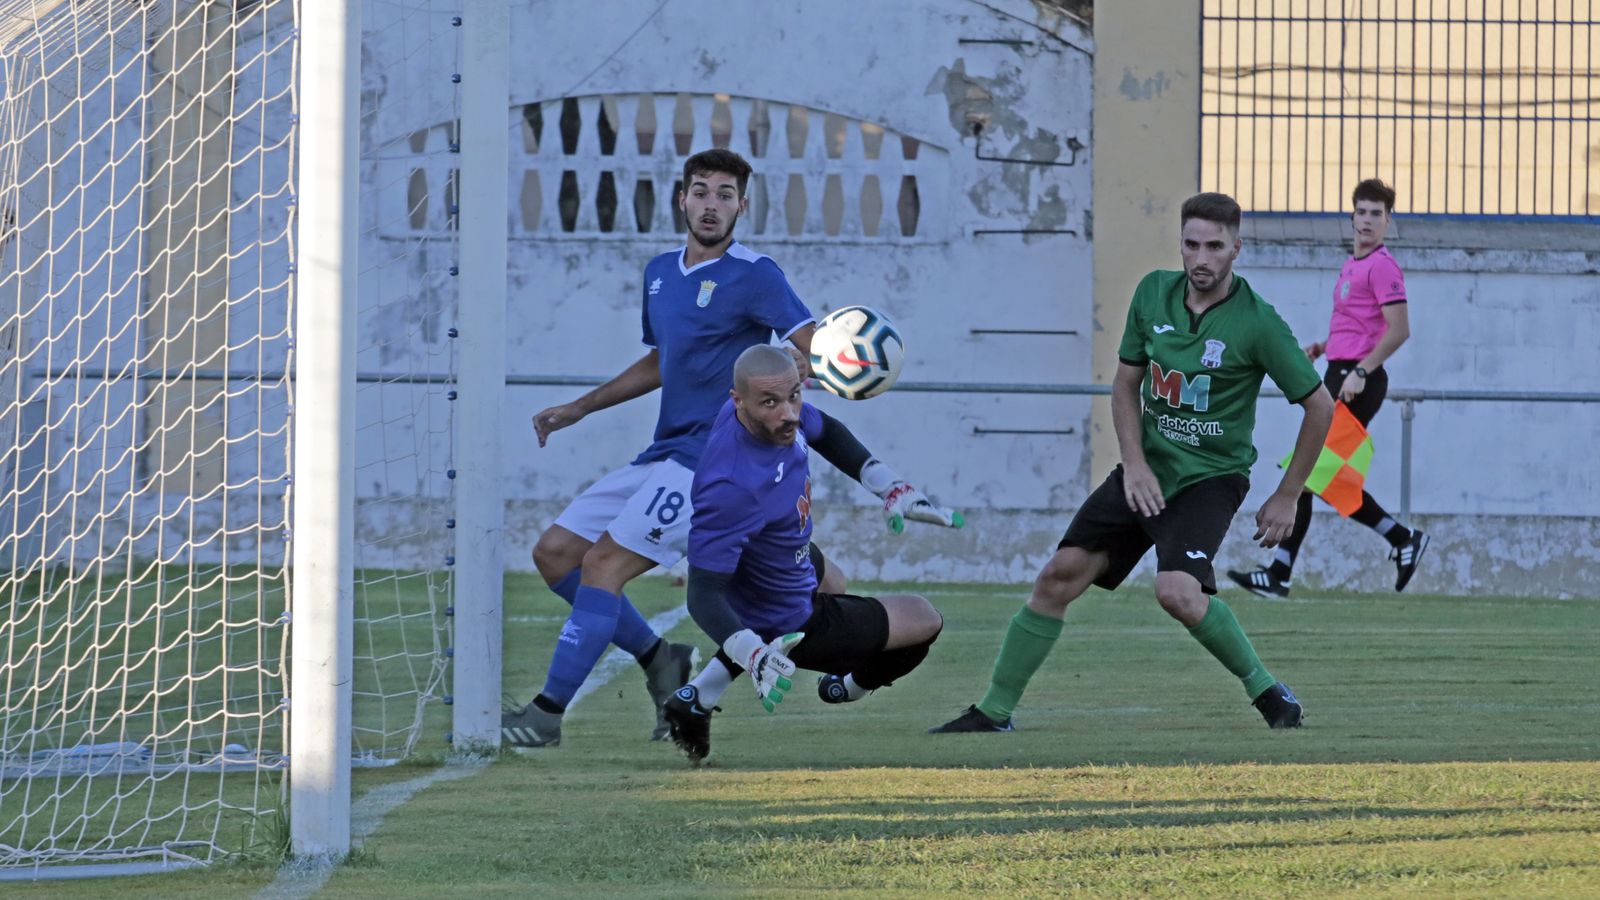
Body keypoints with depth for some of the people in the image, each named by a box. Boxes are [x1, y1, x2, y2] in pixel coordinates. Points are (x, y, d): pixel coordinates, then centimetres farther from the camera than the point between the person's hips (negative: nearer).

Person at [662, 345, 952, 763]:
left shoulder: (782, 415, -17)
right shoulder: (731, 488, -42)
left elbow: (827, 433, 7)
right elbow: (704, 595, -37)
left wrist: (892, 486, -2)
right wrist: (754, 654, -52)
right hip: (791, 626, -8)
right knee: (924, 620, 5)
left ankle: (696, 699, 27)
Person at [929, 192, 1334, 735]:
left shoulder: (1257, 323, -14)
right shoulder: (1153, 293, 0)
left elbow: (1319, 406, -7)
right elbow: (1125, 384, 10)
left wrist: (1287, 498, -4)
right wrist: (1134, 463, -4)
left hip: (1211, 477, -5)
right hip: (1147, 470, 5)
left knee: (1177, 591, -29)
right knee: (1061, 573, -2)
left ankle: (1267, 692, -11)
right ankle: (995, 711, 8)